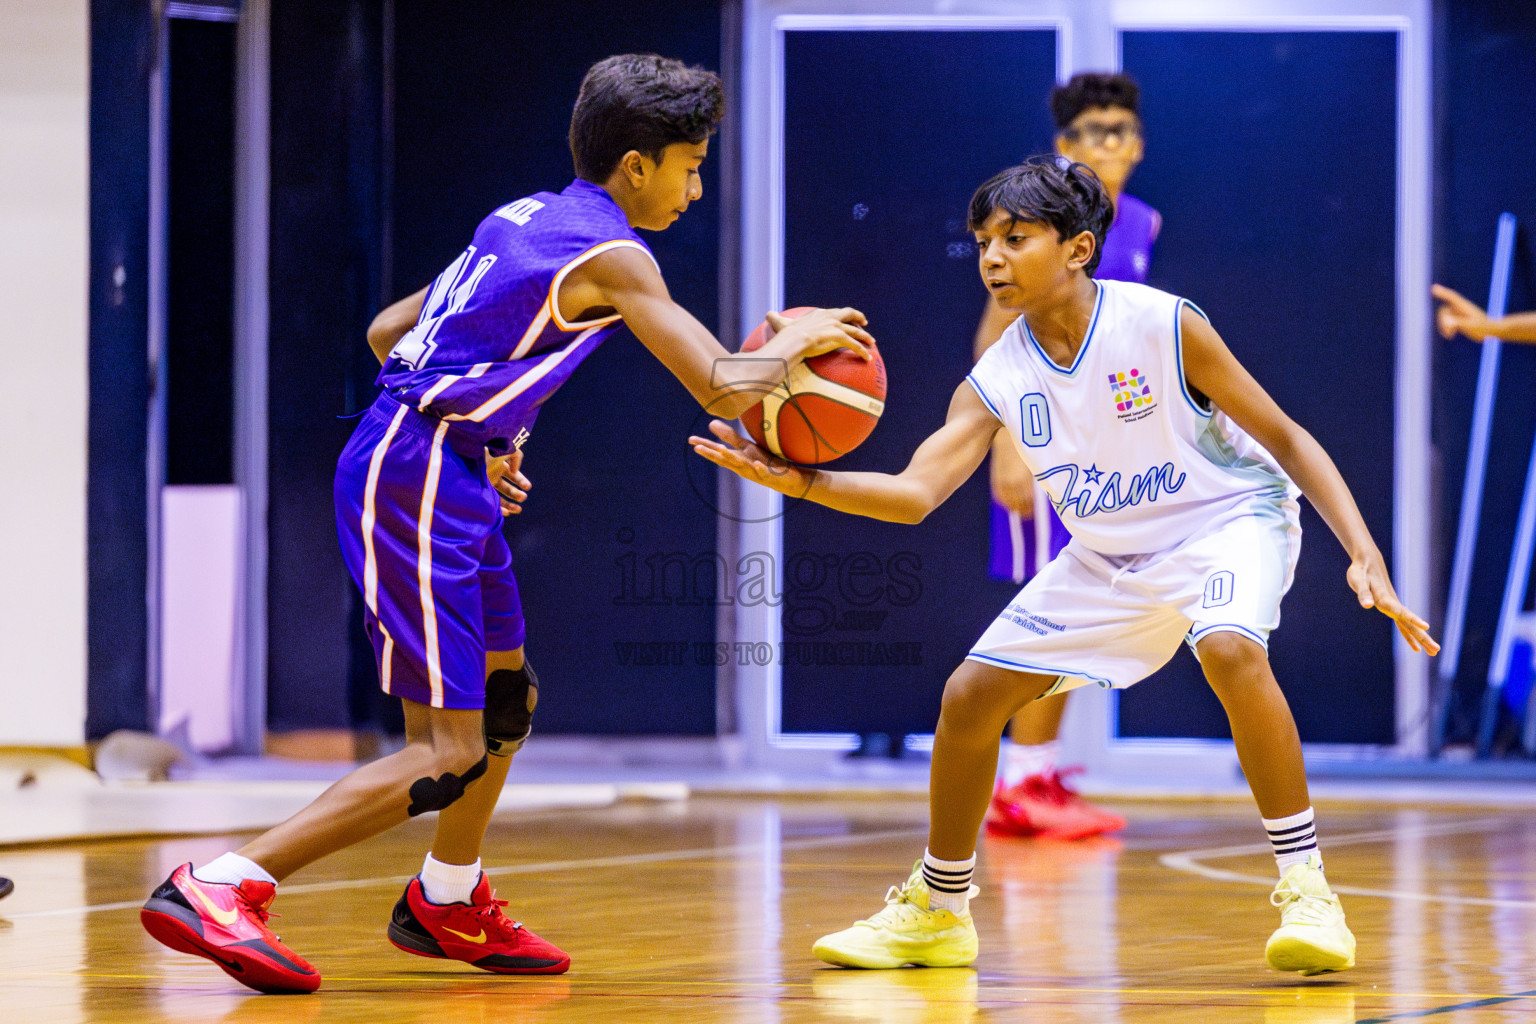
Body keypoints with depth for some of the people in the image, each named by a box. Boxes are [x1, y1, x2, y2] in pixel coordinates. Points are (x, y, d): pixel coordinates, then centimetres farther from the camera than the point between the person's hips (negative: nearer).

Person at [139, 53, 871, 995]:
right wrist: (792, 344, 5)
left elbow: (388, 333, 22)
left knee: (505, 699, 24)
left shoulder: (527, 221, 16)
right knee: (448, 751, -12)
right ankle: (215, 890, -18)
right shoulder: (613, 257, -11)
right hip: (413, 482, -10)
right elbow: (723, 388, -15)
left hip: (446, 475, 10)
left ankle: (450, 907, 40)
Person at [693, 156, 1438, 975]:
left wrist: (1366, 556, -24)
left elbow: (1285, 438, -16)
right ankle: (937, 911, 23)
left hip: (1228, 519, -5)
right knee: (968, 698, 1)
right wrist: (802, 481, -39)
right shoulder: (995, 381, -12)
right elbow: (916, 493, -22)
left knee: (1230, 651, -37)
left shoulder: (1162, 326, -24)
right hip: (1109, 554, 6)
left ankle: (1307, 892, -27)